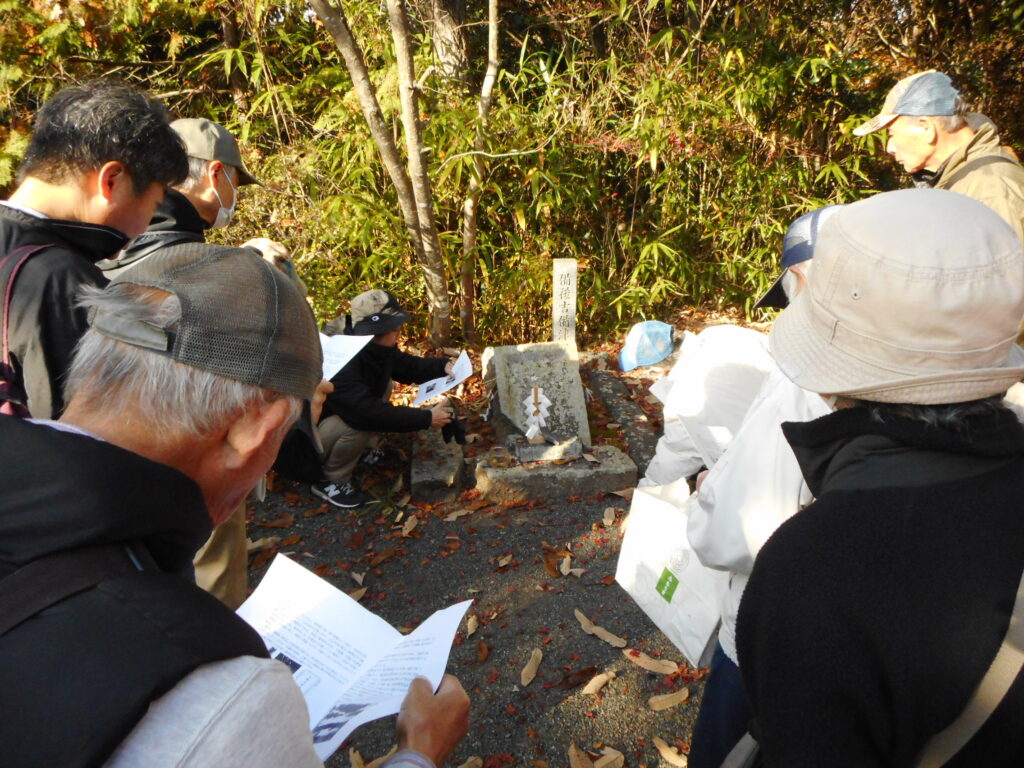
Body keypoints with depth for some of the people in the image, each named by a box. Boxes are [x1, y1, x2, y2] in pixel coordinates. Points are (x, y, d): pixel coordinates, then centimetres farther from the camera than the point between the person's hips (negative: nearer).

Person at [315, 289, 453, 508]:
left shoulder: (377, 348, -9)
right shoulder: (342, 365, -36)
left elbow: (407, 367, 6)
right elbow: (370, 413, -40)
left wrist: (443, 366, -12)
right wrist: (427, 418, -34)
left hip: (333, 415, 9)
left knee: (383, 383, 1)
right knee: (362, 423, -32)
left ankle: (363, 449, 11)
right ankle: (330, 480, -8)